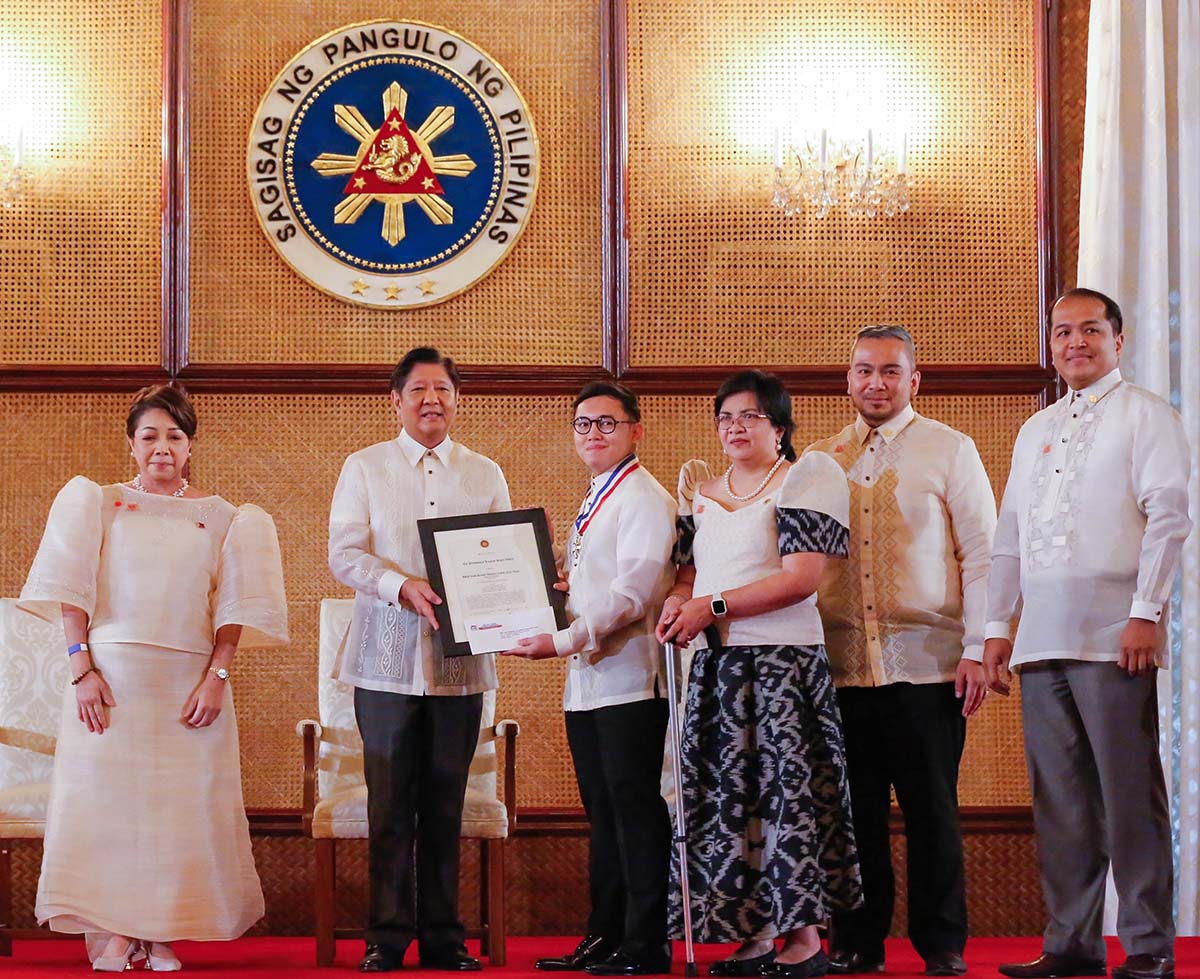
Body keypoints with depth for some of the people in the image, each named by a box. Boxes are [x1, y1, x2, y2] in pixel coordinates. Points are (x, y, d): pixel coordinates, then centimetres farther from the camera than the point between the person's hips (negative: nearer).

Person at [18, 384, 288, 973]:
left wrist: (218, 676, -8)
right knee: (105, 793, -3)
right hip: (111, 676, 0)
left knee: (181, 803, -1)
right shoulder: (100, 504, 8)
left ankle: (161, 934, 6)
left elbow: (232, 606, 4)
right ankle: (111, 934, 3)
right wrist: (82, 666, -9)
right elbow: (73, 593, 2)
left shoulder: (219, 517, 9)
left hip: (189, 681, 1)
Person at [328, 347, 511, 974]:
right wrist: (403, 586, -19)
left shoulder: (485, 475, 13)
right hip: (388, 659, -2)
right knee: (390, 806, -1)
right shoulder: (364, 468, 7)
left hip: (460, 662, 2)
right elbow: (344, 553, -3)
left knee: (445, 806, 5)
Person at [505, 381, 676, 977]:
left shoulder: (645, 499, -7)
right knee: (602, 811, 11)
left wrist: (564, 640, -21)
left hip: (628, 678, -9)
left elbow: (632, 593, -17)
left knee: (635, 807, -6)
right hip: (586, 679, 9)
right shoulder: (592, 505, 21)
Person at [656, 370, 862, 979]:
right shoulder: (701, 491, 17)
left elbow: (801, 578, -13)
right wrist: (678, 602, -4)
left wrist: (712, 607, -14)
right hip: (716, 664, 6)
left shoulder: (808, 478, -3)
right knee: (729, 796, 4)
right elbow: (690, 569, 20)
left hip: (784, 659, -6)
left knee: (786, 791, -6)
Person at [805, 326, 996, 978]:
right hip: (843, 663, 3)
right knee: (855, 807, 5)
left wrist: (977, 651, -6)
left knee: (931, 807, 0)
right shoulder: (820, 460, 13)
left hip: (926, 663, -3)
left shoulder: (950, 451, 5)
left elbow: (982, 554, 2)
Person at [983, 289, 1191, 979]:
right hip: (1043, 637, 6)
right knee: (1059, 796, 6)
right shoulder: (1036, 431, 22)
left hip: (1114, 636, -6)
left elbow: (1168, 517, -6)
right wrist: (998, 626, 15)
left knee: (1129, 792, -6)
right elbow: (1011, 535, 23)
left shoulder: (1146, 415, 3)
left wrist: (1147, 613, -15)